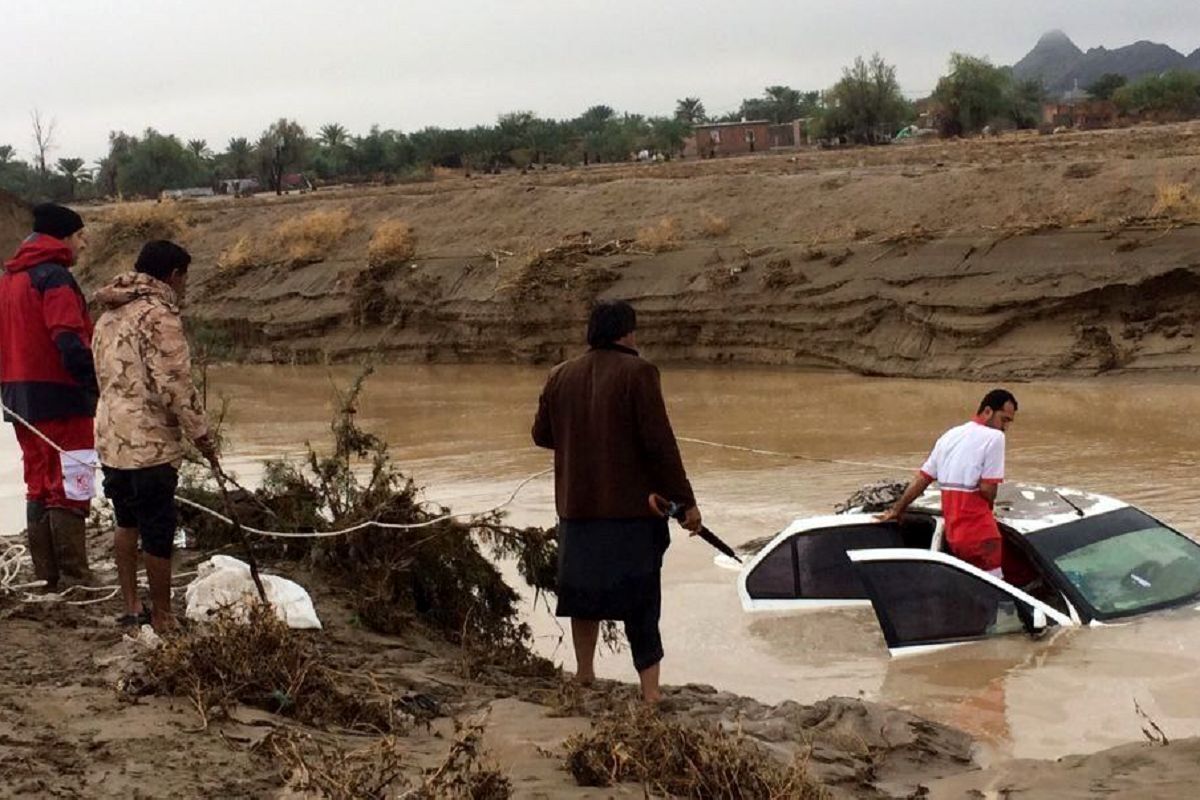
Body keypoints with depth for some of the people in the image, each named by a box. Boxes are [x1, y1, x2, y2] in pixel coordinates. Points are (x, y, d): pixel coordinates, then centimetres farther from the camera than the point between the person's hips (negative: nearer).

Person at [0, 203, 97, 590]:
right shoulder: (54, 276, -13)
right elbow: (70, 341, -22)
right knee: (69, 489, -4)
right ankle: (73, 578, -4)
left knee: (39, 487, 13)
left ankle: (46, 576, 17)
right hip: (59, 397, -9)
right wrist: (97, 382, -18)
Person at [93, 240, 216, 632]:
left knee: (127, 522, 19)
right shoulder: (159, 315, -13)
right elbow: (174, 383, -18)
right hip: (150, 442, -9)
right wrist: (200, 434, -10)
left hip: (111, 436, 9)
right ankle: (162, 618, 6)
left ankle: (131, 607, 23)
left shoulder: (110, 314, 15)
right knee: (158, 533, -1)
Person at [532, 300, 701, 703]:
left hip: (577, 504, 4)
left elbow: (541, 434, 14)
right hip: (631, 505, -4)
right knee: (640, 595, 1)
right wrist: (685, 501, -10)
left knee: (585, 587, 18)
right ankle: (649, 689, -4)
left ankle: (584, 674, 27)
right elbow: (660, 443, -14)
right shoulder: (637, 372, -11)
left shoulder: (560, 376, 5)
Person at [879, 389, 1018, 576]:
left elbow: (922, 478, 17)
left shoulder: (950, 436, 15)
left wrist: (897, 510, 25)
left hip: (952, 533, 8)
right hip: (979, 533, -8)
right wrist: (987, 509, 6)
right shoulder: (994, 437, -9)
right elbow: (987, 489, -15)